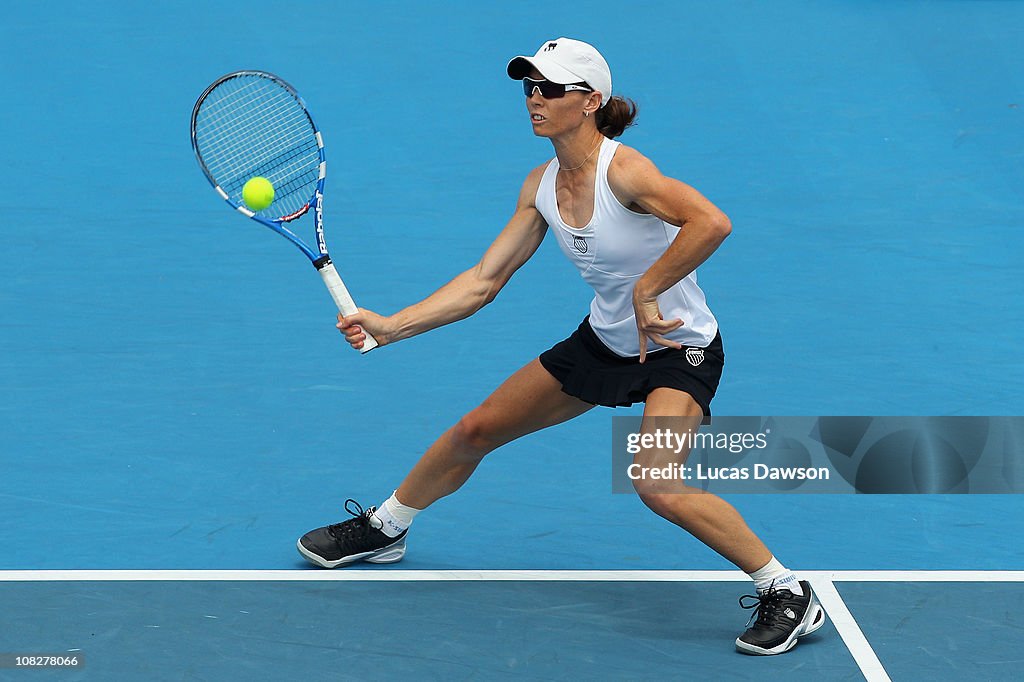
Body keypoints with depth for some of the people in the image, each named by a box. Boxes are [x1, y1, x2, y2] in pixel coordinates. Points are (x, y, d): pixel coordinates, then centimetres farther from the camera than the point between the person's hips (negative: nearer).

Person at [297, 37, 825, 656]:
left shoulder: (623, 170, -26)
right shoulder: (542, 187, -3)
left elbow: (712, 222, -41)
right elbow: (483, 281, 0)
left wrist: (646, 292, -33)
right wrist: (392, 325, -9)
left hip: (678, 349, -8)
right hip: (604, 342, 8)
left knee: (656, 485, -30)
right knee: (474, 430, 12)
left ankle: (789, 594, -15)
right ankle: (385, 528, 38)